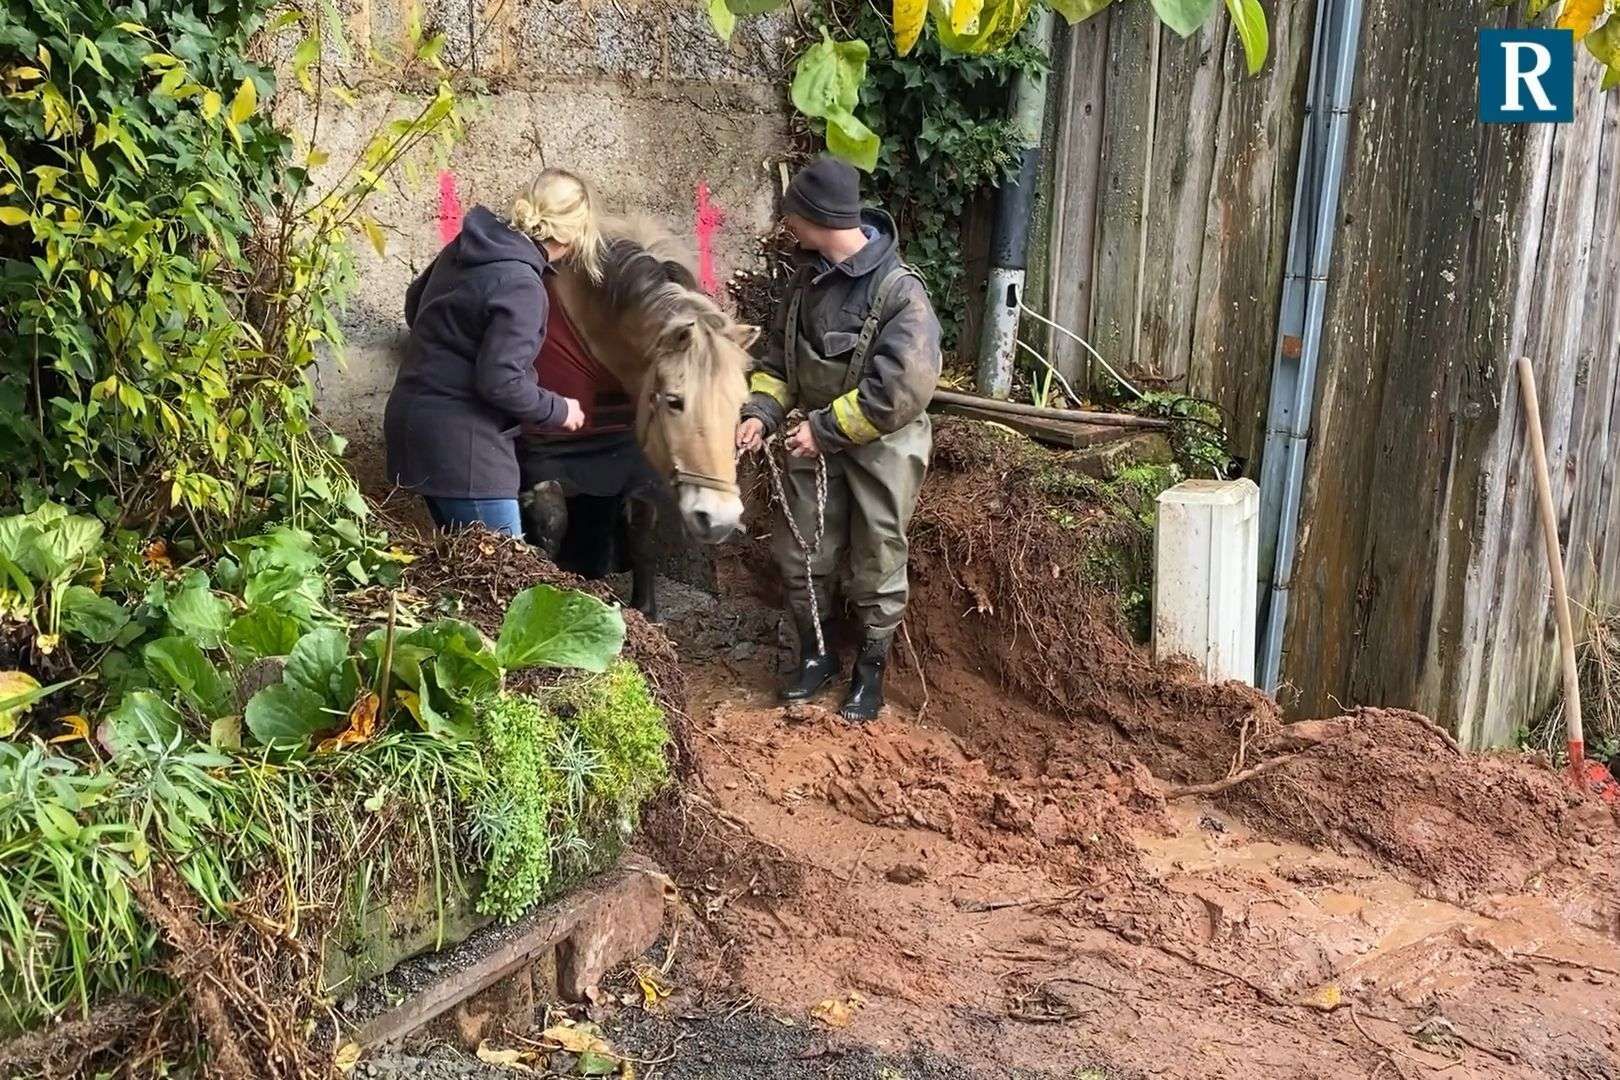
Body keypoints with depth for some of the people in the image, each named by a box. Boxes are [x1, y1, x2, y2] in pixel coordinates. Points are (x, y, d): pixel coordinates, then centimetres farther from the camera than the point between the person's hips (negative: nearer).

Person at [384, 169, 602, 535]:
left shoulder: (464, 248, 6)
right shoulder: (521, 285, -21)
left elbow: (415, 303, 24)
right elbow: (501, 382, -24)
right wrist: (559, 411, -9)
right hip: (459, 443, -9)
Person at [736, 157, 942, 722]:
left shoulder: (899, 291, -22)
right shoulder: (809, 280, 1)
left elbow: (901, 390, -26)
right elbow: (780, 359, 12)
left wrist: (825, 428, -21)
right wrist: (760, 413, -5)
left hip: (880, 447, -6)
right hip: (816, 441, 6)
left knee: (877, 567, 8)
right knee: (799, 553, 13)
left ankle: (871, 671, 26)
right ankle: (814, 654, 33)